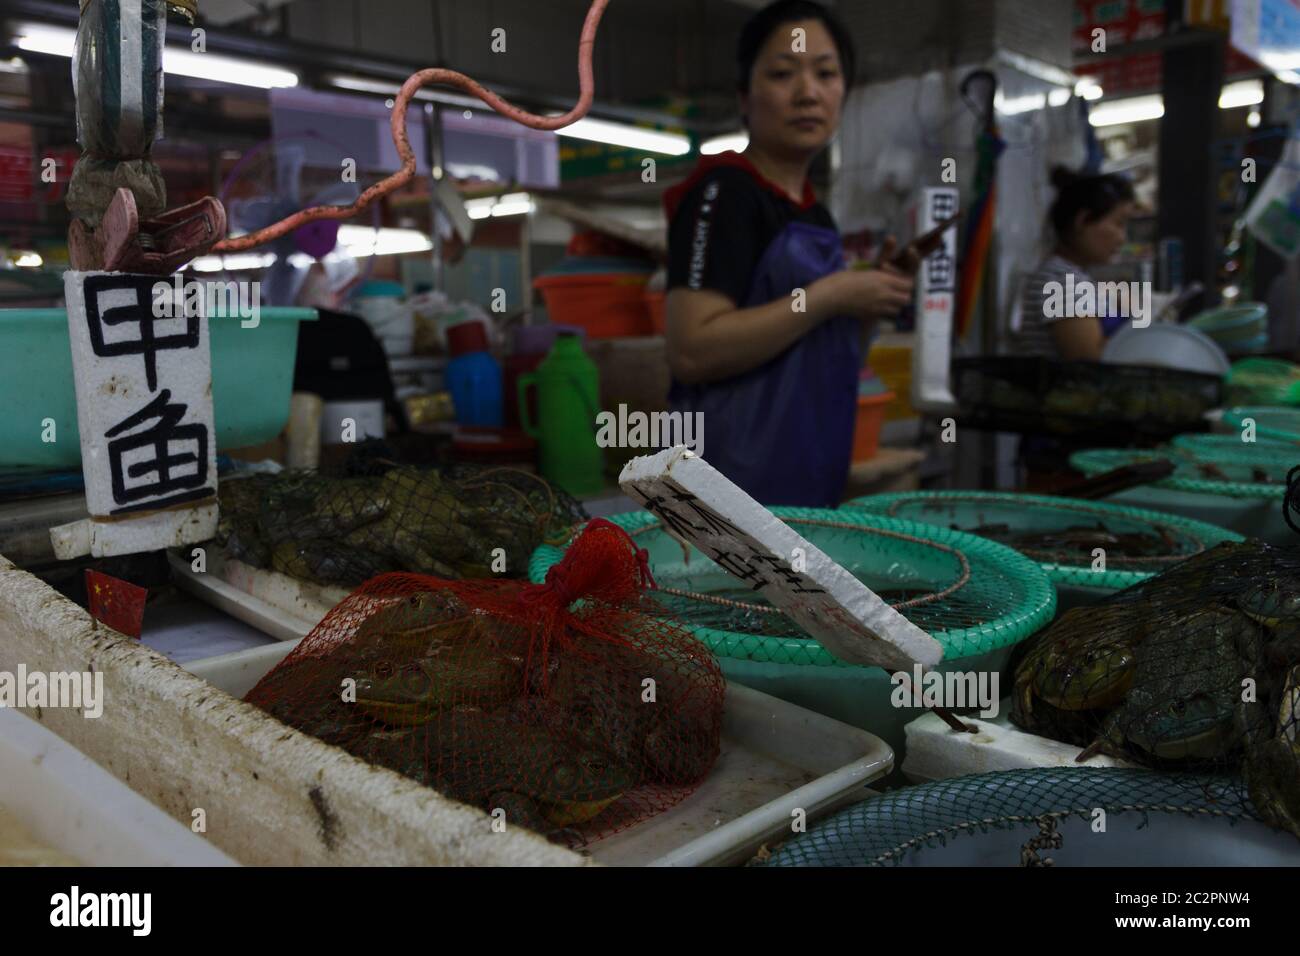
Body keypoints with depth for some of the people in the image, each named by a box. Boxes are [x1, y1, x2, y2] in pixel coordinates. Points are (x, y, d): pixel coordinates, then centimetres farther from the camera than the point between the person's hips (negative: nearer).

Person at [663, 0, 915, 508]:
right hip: (732, 491, -8)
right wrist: (830, 295, -18)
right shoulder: (724, 191, -11)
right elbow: (691, 351, -23)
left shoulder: (815, 213, 14)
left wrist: (867, 309, 2)